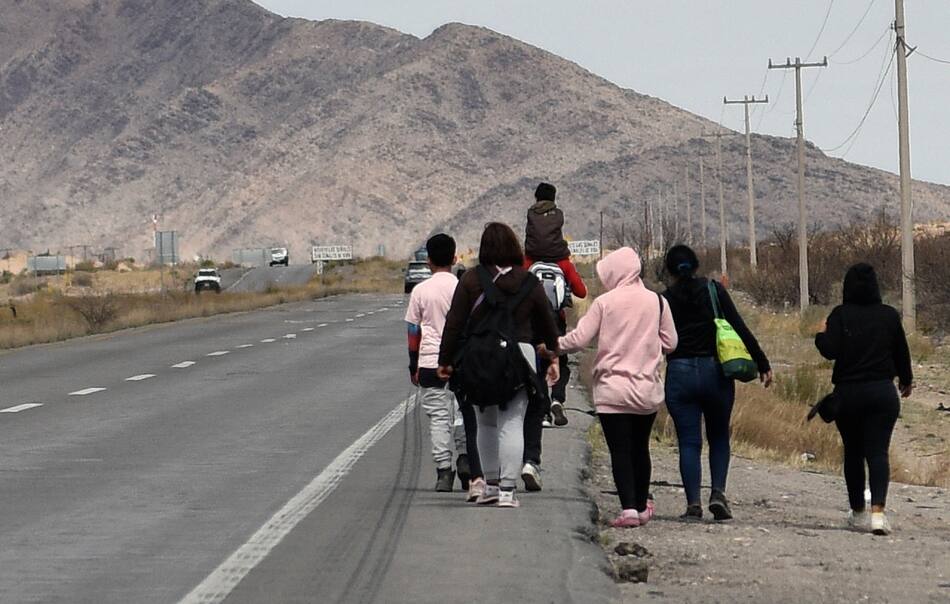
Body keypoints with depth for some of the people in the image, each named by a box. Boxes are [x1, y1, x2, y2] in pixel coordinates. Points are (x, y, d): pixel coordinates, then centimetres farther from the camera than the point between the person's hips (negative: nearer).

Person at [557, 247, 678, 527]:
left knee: (620, 451, -2)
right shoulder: (656, 301, 0)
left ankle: (629, 509, -12)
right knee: (640, 448, 17)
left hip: (613, 391, -3)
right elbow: (670, 343, 5)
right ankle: (642, 507, 27)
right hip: (648, 391, 3)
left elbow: (579, 339, -7)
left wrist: (551, 345, 10)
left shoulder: (604, 303, -7)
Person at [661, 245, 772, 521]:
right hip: (715, 372, 0)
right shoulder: (714, 291, -1)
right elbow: (741, 329, -4)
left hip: (679, 374, 0)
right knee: (719, 438, 14)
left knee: (689, 442, 3)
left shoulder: (665, 300, 0)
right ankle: (718, 492, -3)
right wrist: (762, 364, -1)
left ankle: (693, 502, -7)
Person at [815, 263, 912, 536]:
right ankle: (878, 511, -20)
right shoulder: (889, 315, 1)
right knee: (878, 452, -3)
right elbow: (901, 352, 9)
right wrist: (906, 380, 26)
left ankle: (857, 512, 21)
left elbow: (830, 351, -15)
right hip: (882, 391, 0)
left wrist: (820, 335, 6)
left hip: (847, 392, 0)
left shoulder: (840, 315, -6)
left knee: (853, 452, 13)